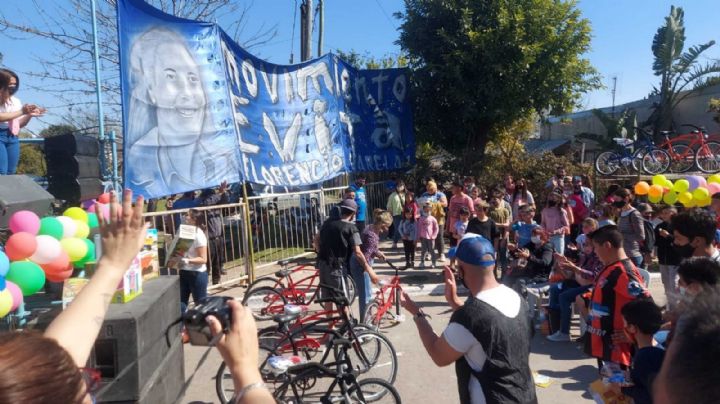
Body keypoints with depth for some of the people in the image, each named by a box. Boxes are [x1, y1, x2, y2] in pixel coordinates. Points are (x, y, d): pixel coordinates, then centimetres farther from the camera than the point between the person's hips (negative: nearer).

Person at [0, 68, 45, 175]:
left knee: (10, 173, 6)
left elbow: (20, 124, 15)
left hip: (12, 137, 6)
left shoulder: (15, 101, 13)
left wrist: (29, 115, -1)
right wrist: (21, 112, -16)